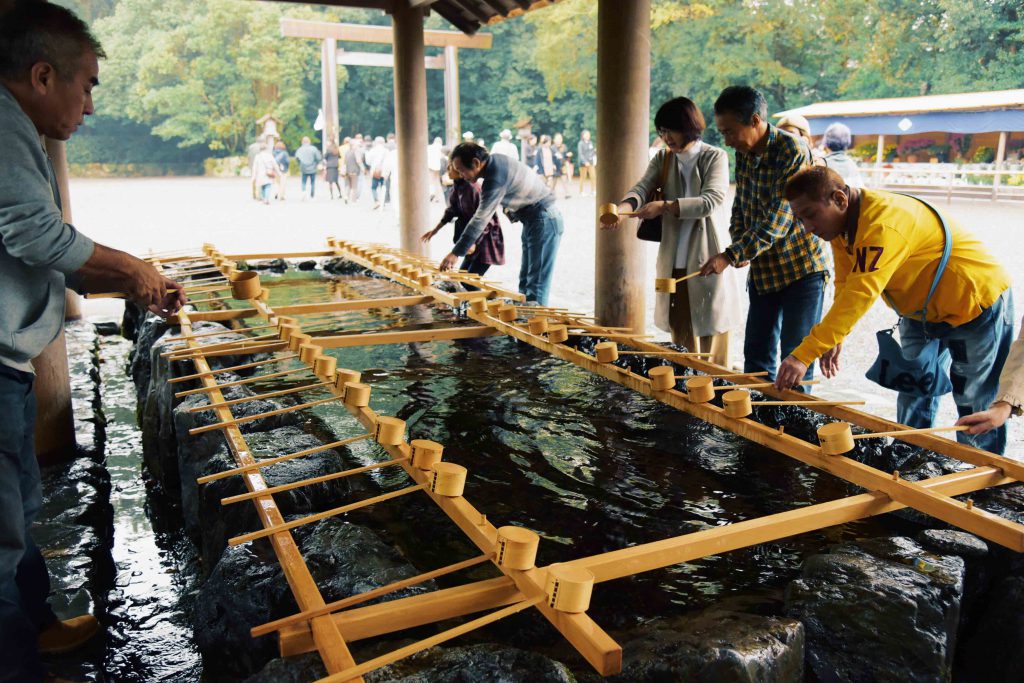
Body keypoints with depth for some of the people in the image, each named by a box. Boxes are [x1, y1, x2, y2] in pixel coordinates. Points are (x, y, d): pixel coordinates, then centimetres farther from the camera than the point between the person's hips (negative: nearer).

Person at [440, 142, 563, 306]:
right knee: (525, 281, 12)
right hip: (533, 220, 10)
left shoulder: (495, 178, -24)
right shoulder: (495, 161, 4)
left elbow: (480, 219, -25)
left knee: (536, 284, -10)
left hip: (543, 220, -10)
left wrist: (456, 253, -23)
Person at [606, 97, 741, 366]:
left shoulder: (715, 157, -2)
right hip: (674, 262, 4)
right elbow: (642, 187, -4)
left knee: (711, 343, 0)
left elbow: (712, 200, -16)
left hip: (707, 259, -4)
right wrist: (624, 207, -27)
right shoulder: (662, 160, 12)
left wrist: (665, 206, -26)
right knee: (680, 340, 9)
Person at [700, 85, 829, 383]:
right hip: (763, 270, 7)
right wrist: (737, 246, -2)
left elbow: (778, 220, -25)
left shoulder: (792, 151, -19)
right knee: (756, 355, 13)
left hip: (801, 269, -7)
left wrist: (731, 255, -27)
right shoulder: (743, 154, 5)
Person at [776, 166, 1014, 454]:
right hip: (922, 312, 9)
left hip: (977, 304, -9)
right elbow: (844, 286, -6)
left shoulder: (885, 223, -36)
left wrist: (802, 356, -46)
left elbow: (859, 295, -43)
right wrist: (833, 338, -22)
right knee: (912, 398, 13)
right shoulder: (841, 222, -7)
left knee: (975, 403, 2)